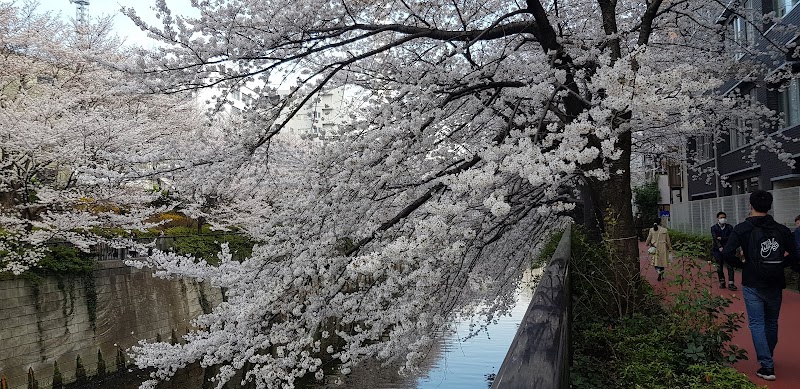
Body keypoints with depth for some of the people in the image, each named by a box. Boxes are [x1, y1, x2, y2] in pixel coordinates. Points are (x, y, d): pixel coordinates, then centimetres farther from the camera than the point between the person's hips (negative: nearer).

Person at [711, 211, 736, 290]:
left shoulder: (729, 227, 4)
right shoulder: (714, 228, -1)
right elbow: (715, 238, -14)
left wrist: (722, 238, -18)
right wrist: (720, 248, -27)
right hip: (717, 250, 0)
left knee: (730, 266, -7)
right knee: (719, 267, 5)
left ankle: (731, 283, -6)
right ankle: (722, 282, 18)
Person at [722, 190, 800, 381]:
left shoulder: (743, 228, -9)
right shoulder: (781, 229, 0)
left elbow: (727, 253, -19)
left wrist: (741, 264, -2)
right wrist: (778, 265, 14)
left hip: (753, 285, -4)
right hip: (775, 285, 4)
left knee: (757, 324, 3)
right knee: (771, 323, 20)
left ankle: (767, 367, -1)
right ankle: (767, 357, 37)